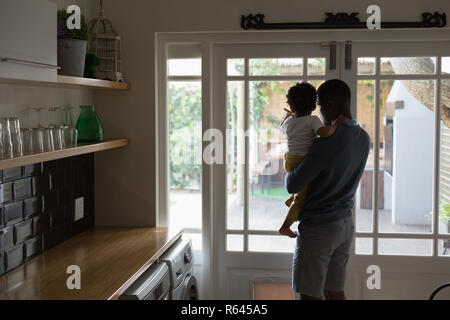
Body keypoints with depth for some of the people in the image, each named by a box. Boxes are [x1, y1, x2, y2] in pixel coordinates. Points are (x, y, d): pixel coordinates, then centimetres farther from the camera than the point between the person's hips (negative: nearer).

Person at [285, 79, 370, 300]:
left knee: (310, 294, 2)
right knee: (335, 292, 16)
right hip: (346, 224, 8)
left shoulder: (327, 144, -24)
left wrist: (289, 171, 3)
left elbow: (292, 186, -20)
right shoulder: (364, 139, 2)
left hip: (318, 227, -8)